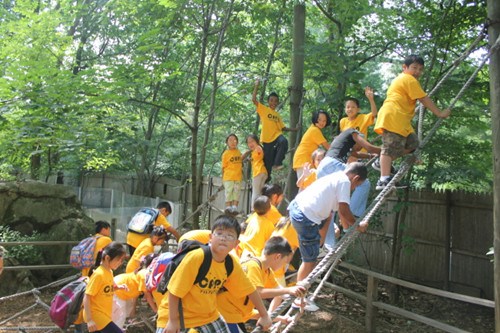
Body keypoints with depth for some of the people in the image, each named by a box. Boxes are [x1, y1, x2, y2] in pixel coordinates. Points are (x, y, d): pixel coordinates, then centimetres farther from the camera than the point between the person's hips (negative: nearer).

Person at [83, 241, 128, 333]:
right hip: (95, 314, -9)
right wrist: (89, 320, -22)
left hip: (104, 314, 9)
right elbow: (86, 297, -20)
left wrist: (118, 287, 1)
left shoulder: (109, 272, 6)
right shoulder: (98, 274, -19)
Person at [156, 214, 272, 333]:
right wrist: (173, 320, -16)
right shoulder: (196, 257, -27)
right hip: (176, 315, -5)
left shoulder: (232, 265, -10)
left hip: (208, 316, 5)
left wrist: (264, 315, 8)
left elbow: (250, 290, 2)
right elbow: (174, 290, -21)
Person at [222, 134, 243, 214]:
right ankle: (228, 207, 7)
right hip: (228, 177, -4)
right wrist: (223, 177, -5)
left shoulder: (239, 152, 9)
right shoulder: (226, 153, -4)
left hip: (238, 176, 4)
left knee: (236, 192, 4)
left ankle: (235, 207, 8)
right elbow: (224, 166, -2)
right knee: (228, 191, 0)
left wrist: (242, 174, 17)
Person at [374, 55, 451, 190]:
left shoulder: (401, 79, 29)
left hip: (400, 120, 10)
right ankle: (384, 180, -18)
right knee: (390, 147, -14)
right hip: (393, 117, -10)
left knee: (412, 143, 12)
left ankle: (382, 163, 11)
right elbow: (424, 99, -4)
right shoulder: (410, 79, -2)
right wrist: (439, 113, 3)